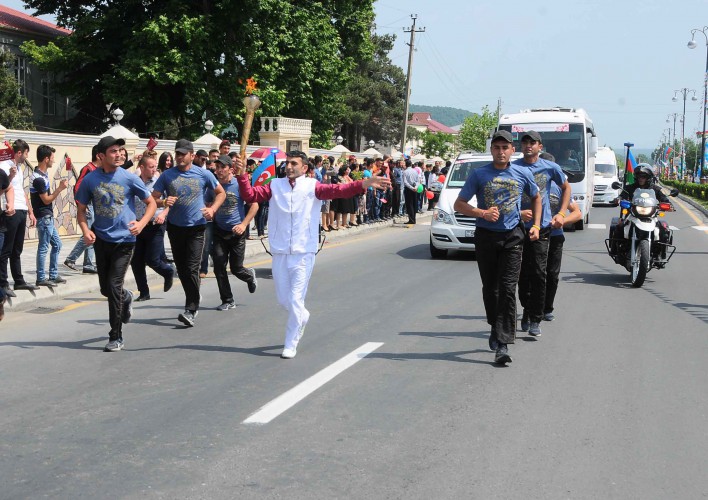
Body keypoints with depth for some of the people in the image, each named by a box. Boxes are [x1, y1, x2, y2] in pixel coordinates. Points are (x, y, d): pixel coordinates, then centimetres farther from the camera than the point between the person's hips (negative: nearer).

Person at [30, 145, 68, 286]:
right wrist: (60, 188, -13)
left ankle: (53, 275, 20)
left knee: (57, 244, 14)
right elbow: (46, 200, -17)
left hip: (48, 217, 10)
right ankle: (41, 279, 5)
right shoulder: (38, 178, -21)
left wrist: (59, 187, 10)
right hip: (44, 217, -10)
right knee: (43, 248, -3)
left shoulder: (43, 174, 10)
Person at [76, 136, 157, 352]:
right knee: (105, 289, 11)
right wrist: (85, 230, -11)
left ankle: (116, 337, 1)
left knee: (114, 286, -10)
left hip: (124, 239, -3)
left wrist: (141, 223, -16)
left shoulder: (129, 178, -5)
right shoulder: (90, 179, 0)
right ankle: (126, 297, 47)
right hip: (100, 239, 3)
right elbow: (81, 209, 8)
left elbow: (151, 203, 2)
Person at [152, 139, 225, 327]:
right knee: (181, 269, 11)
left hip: (196, 227, -3)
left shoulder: (203, 174, 0)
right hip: (175, 227, 3)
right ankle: (194, 303, 29)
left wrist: (212, 209, -5)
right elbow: (153, 199, 3)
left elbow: (221, 193, 12)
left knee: (192, 269, -13)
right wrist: (164, 202, -18)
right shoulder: (167, 175, 2)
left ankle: (190, 310, -13)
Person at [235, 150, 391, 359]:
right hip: (280, 253, 4)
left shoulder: (312, 186, -4)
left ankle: (290, 345, 9)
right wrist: (241, 175, -18)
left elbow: (337, 190, -17)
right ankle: (301, 317, 45)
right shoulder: (275, 185, 5)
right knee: (283, 299, 14)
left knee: (295, 300, -4)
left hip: (303, 254, -3)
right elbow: (250, 195, -3)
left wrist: (364, 184, -31)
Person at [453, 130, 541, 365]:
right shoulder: (479, 174, 1)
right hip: (486, 236, 1)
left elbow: (536, 197, 24)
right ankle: (495, 328, 34)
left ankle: (502, 344, -14)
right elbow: (459, 204, 1)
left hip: (512, 236, -1)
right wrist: (482, 213, -15)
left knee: (507, 289, -10)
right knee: (489, 288, 10)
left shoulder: (522, 174, 6)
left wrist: (536, 225, 12)